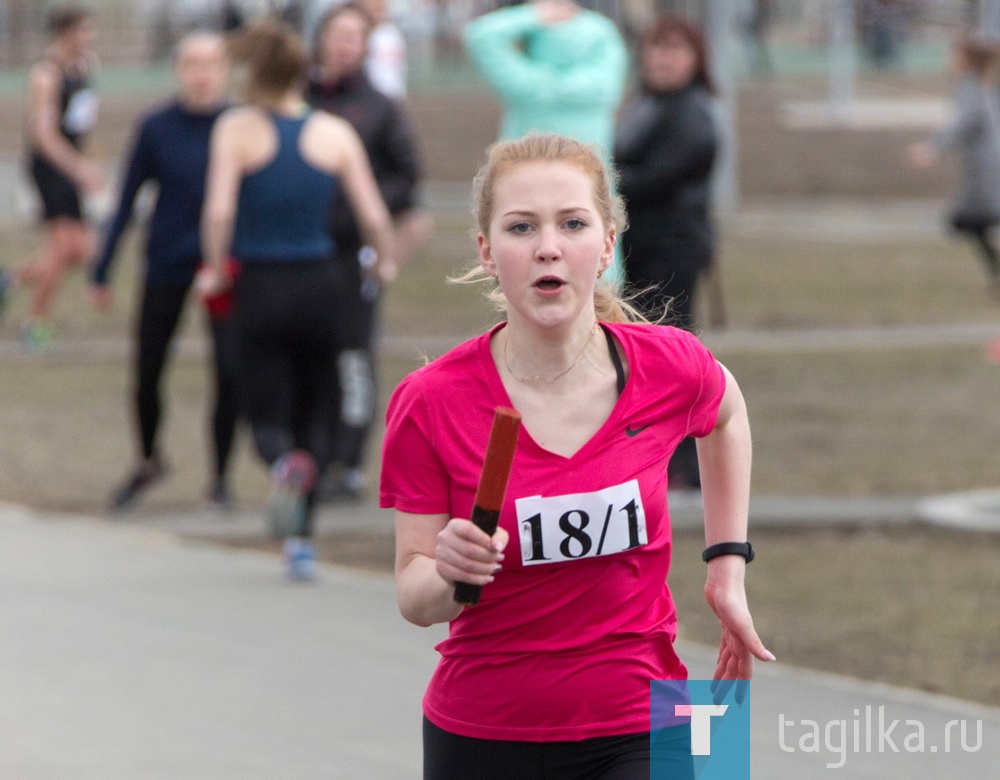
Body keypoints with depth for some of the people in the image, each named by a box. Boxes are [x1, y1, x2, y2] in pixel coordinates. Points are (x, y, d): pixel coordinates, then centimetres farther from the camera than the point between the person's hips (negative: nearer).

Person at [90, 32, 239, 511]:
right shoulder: (157, 128, -5)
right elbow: (127, 201, 1)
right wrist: (102, 273, 1)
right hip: (166, 268, 1)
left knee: (230, 371, -9)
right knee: (147, 371, 7)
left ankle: (220, 477, 9)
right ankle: (148, 462, 34)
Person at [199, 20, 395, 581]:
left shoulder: (238, 128, -4)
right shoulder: (335, 133, 1)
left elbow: (218, 210, -15)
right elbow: (375, 217, -2)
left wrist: (216, 271, 0)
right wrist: (386, 261, 17)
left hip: (259, 287, -2)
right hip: (318, 284, 2)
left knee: (268, 416, 6)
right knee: (312, 415, 15)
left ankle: (288, 465, -30)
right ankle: (302, 542, 7)